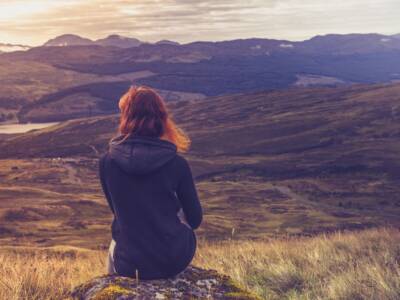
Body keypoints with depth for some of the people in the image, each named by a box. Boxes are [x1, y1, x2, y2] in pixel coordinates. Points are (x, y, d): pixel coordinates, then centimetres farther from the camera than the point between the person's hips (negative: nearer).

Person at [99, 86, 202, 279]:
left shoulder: (107, 162, -10)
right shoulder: (177, 162, -13)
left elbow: (117, 210, 6)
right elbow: (195, 220, -3)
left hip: (129, 265, 1)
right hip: (174, 261, 0)